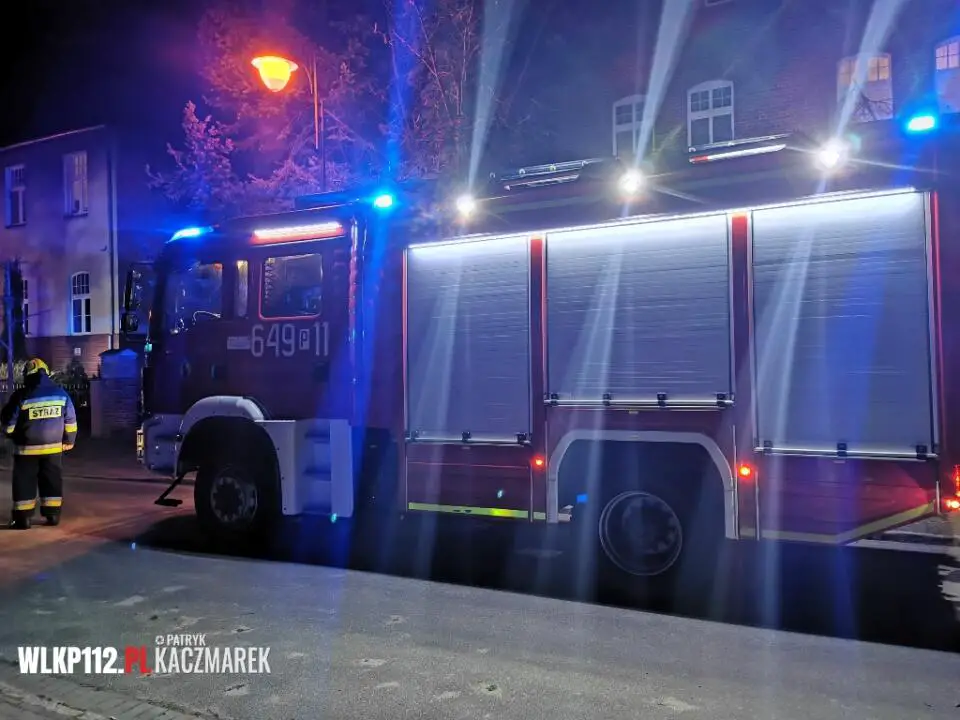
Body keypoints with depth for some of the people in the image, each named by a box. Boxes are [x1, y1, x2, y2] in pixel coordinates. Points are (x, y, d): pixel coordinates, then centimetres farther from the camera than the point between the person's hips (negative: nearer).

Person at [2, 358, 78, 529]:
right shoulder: (61, 393, 0)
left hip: (27, 448, -3)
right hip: (53, 446, 3)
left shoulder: (21, 396, -10)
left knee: (24, 482, 6)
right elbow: (70, 420, 5)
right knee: (52, 481, 12)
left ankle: (23, 518, 6)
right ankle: (53, 515, 13)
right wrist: (69, 441, 16)